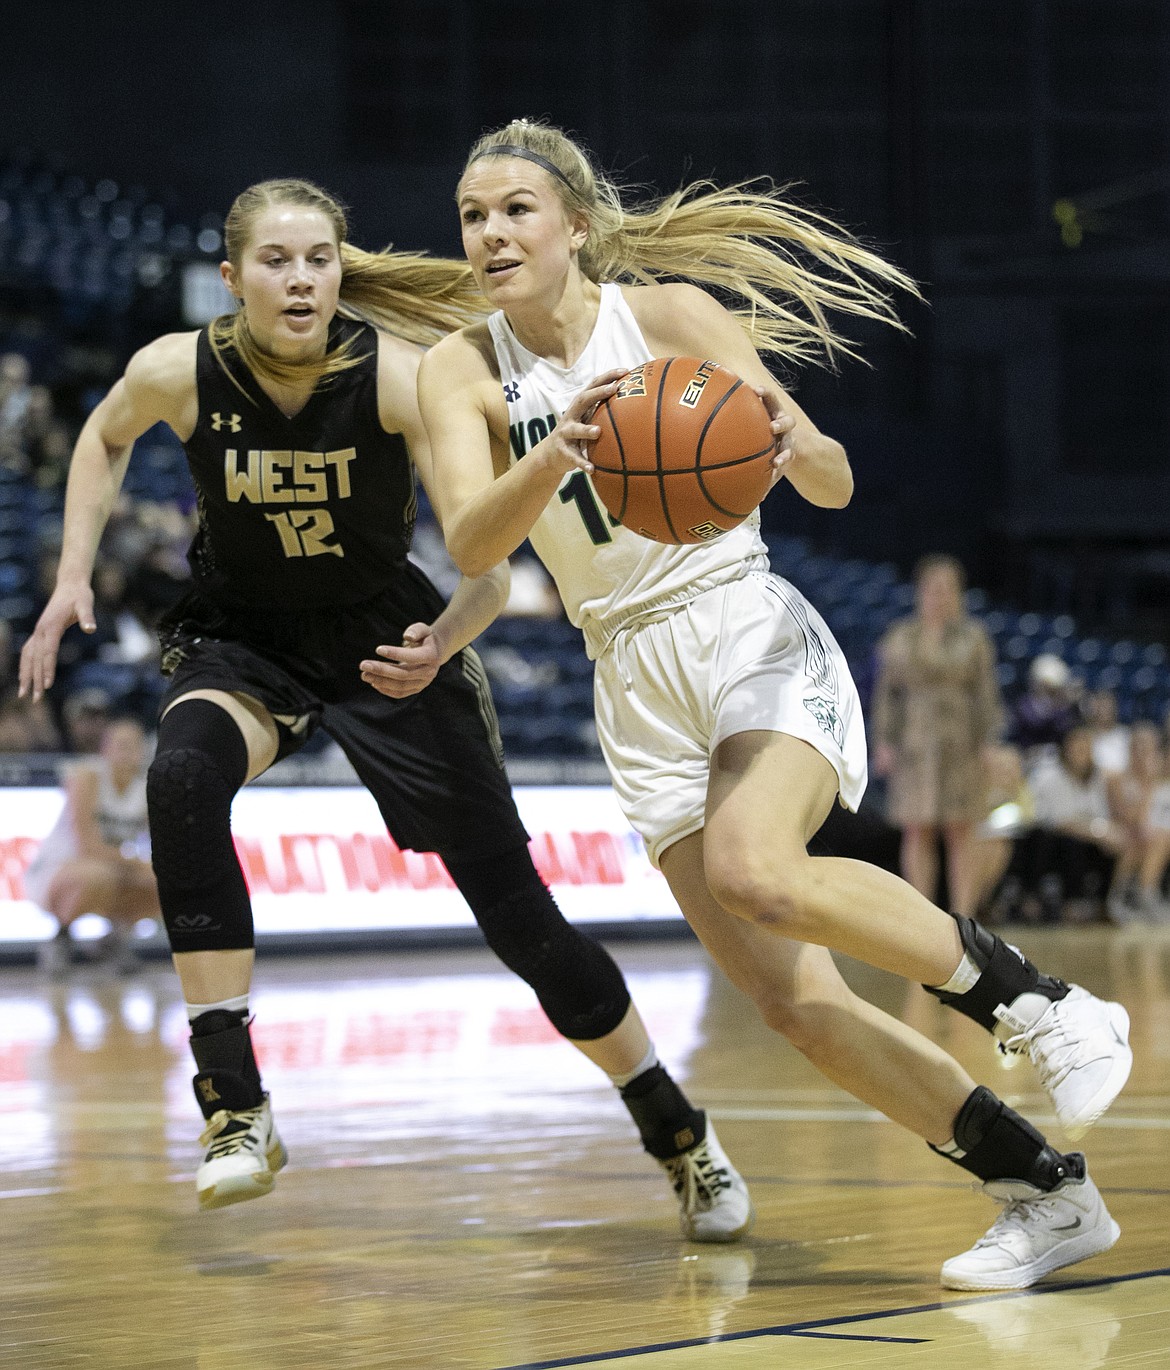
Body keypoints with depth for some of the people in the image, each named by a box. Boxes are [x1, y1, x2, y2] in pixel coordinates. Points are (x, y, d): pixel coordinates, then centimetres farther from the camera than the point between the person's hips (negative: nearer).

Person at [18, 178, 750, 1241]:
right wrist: (75, 575, -4)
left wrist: (442, 642, -47)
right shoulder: (179, 373, -19)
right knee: (182, 774, -34)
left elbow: (491, 566, -27)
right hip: (242, 640, 1)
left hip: (387, 639, -1)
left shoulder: (400, 376, -25)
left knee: (519, 915, -1)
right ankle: (236, 1106, -31)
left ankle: (681, 1137, 22)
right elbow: (106, 437, 6)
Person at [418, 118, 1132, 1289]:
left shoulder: (666, 312, -6)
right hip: (636, 685, 4)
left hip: (750, 635, -4)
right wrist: (557, 453, -36)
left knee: (756, 873, -34)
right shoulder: (462, 372, 1)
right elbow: (471, 544, -17)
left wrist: (795, 445, -30)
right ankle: (1044, 1193, 6)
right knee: (794, 1004, -5)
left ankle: (1040, 1005, -15)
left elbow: (834, 488, -7)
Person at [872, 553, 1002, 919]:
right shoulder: (899, 639, 6)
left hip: (960, 747, -2)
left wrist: (986, 745, -8)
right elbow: (887, 693, 6)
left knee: (961, 834, -3)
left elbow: (986, 693, 0)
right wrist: (884, 744, -2)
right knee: (917, 833, 0)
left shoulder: (972, 637, 1)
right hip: (914, 747, 2)